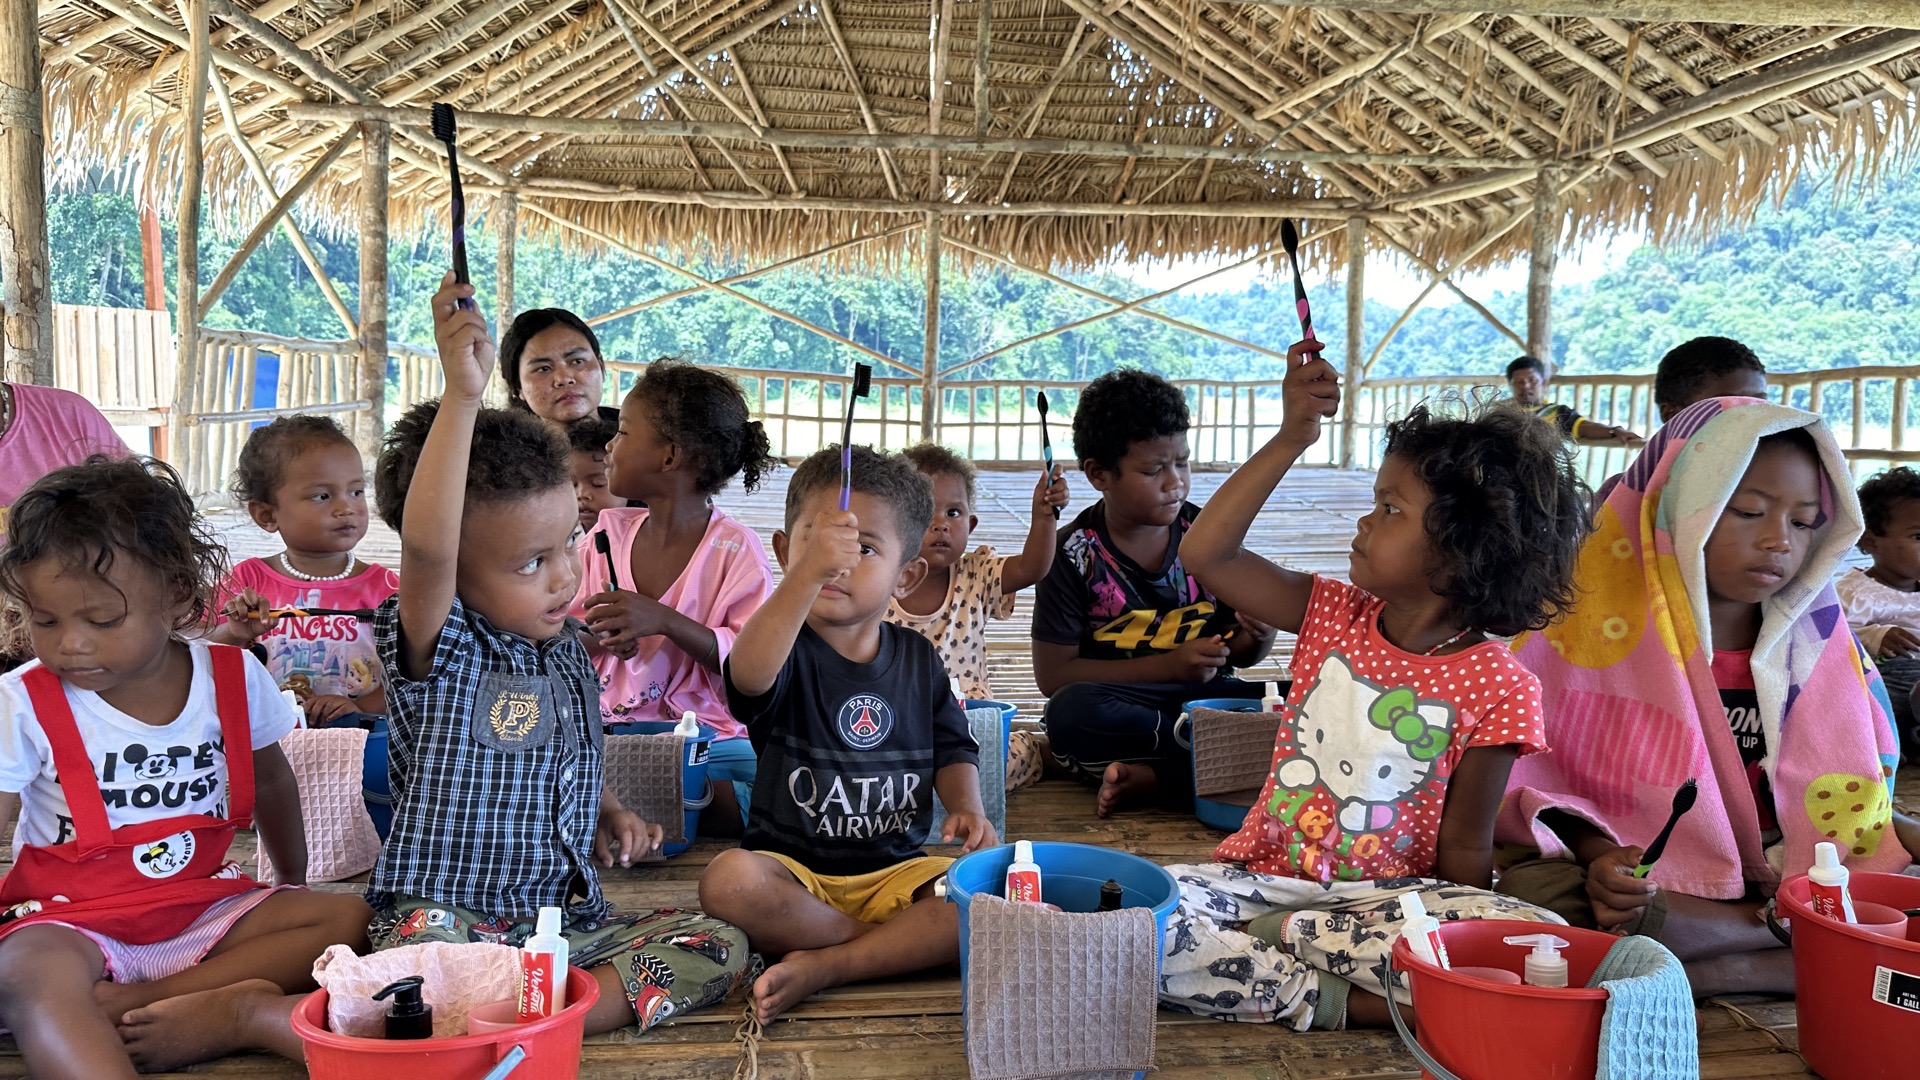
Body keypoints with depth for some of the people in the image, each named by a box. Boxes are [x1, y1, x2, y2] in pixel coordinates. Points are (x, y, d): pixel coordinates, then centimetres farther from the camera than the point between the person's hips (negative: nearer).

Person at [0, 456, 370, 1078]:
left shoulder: (234, 678, -3)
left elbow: (269, 783, 14)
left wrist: (294, 881, 24)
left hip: (205, 905, 3)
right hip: (71, 919, -3)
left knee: (345, 917, -17)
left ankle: (130, 1002, -24)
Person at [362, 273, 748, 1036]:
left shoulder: (567, 651, 10)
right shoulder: (439, 650, -11)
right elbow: (426, 546, -34)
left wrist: (609, 813, 8)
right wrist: (461, 394, -40)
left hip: (568, 913, 7)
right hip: (448, 917, -6)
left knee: (720, 945, -16)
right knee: (416, 967, -40)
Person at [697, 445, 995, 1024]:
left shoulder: (918, 658, 6)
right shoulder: (788, 649, -9)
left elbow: (952, 749, 15)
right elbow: (749, 673, -34)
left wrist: (966, 806, -7)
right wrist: (809, 573, -47)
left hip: (895, 868, 3)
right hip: (792, 869, -3)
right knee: (728, 881, -34)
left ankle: (823, 966, -21)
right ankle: (906, 944, -19)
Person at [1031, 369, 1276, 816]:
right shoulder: (1074, 555, -5)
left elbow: (1241, 655, 13)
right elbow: (1053, 674, -9)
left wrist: (1259, 634, -13)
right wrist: (1169, 666, -14)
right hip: (1122, 706, -3)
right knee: (1071, 710, -36)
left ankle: (1153, 778, -24)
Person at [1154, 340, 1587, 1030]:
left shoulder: (1497, 689, -7)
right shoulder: (1334, 616, 4)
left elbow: (1464, 849, -3)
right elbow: (1206, 556, -3)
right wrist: (1291, 440, -5)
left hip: (1385, 897, -2)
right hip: (1265, 876, 2)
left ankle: (1286, 935, -21)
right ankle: (1330, 1001, -20)